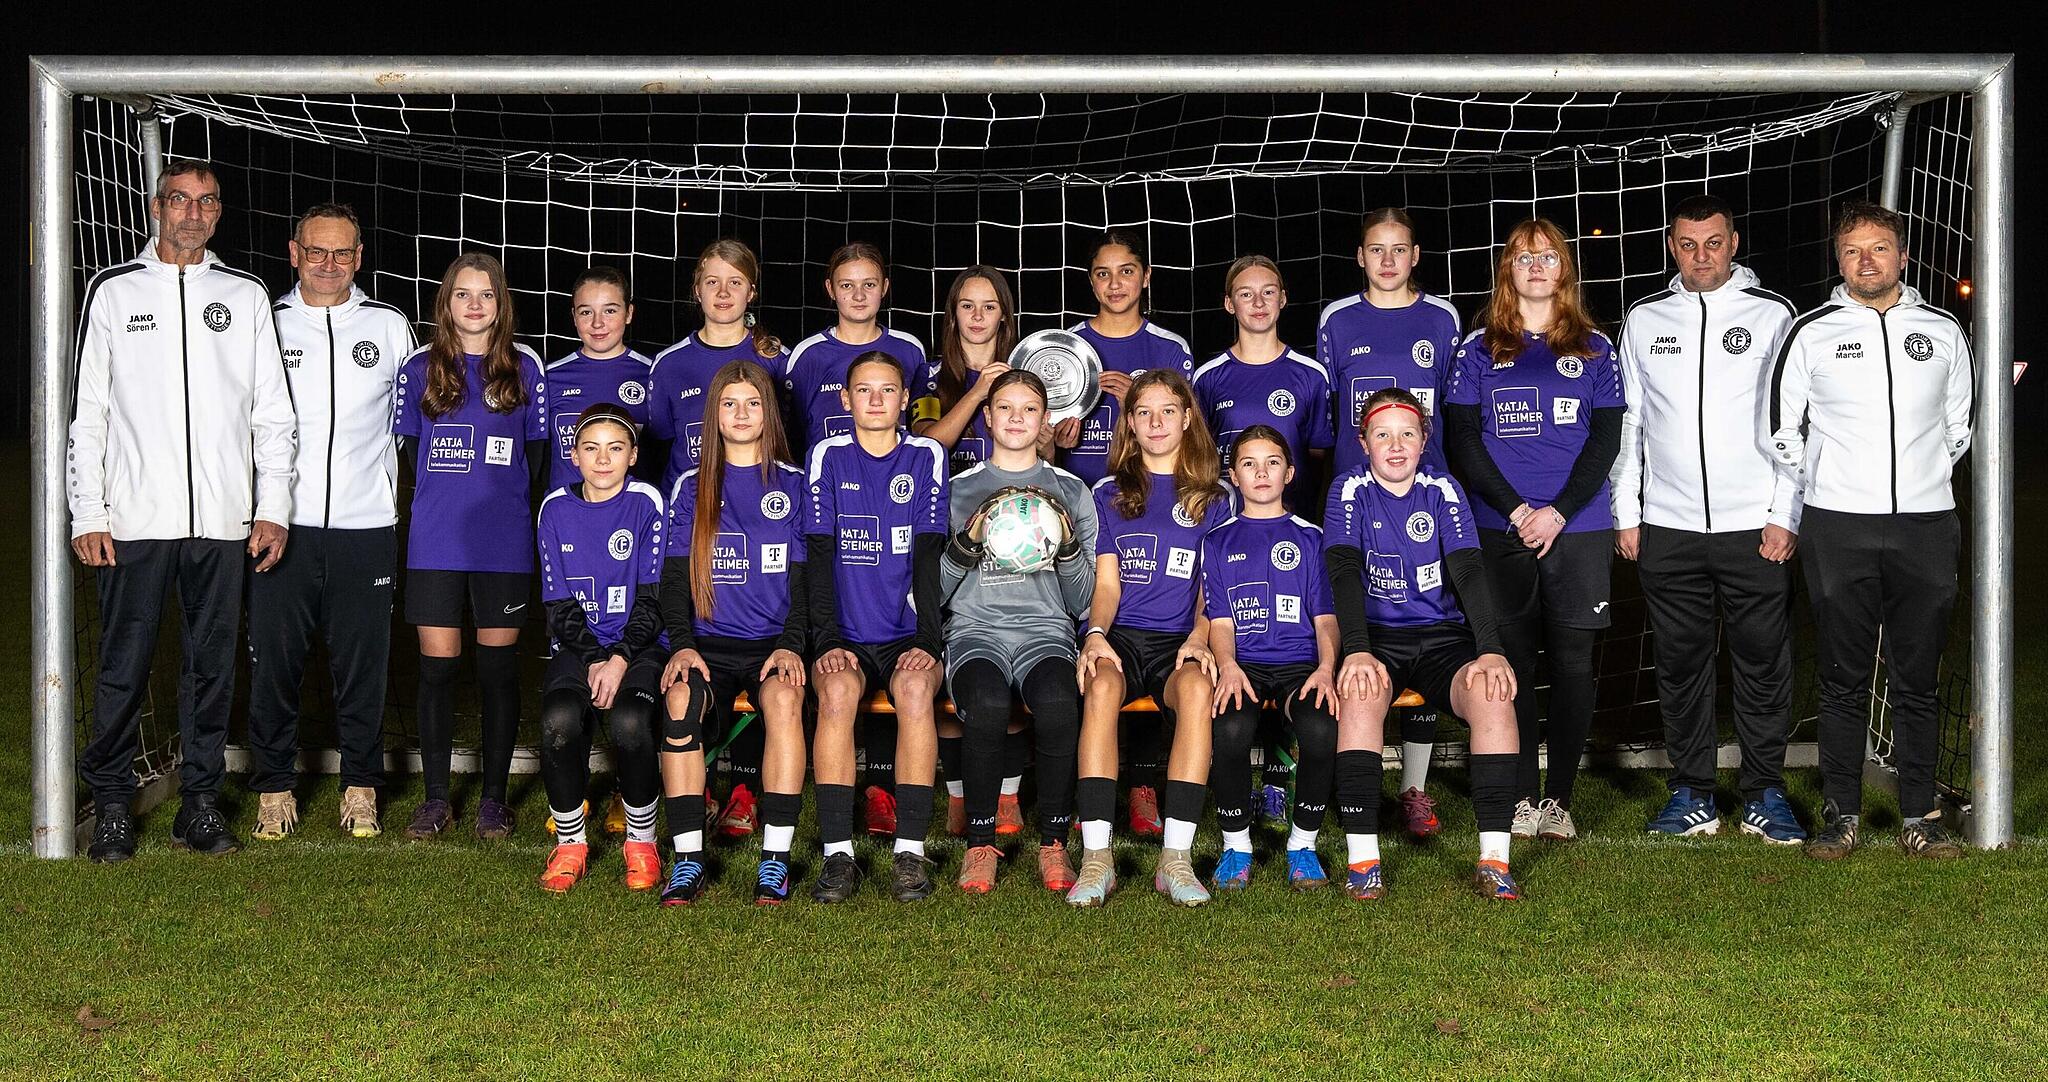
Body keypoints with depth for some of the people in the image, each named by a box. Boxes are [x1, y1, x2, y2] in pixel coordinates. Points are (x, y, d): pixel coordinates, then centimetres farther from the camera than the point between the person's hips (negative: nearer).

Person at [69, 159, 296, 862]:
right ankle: (113, 806, 9)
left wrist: (273, 508, 1)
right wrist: (88, 516, -3)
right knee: (124, 667, -1)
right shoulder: (113, 291, 7)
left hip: (224, 522, 2)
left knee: (212, 665, 6)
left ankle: (200, 802, 14)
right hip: (135, 519, -1)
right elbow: (86, 413, 5)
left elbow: (272, 413, 11)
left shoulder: (246, 296, 11)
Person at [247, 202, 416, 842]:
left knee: (362, 662, 3)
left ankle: (360, 788, 15)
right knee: (275, 658, 2)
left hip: (365, 525, 0)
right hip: (282, 523, 0)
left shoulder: (390, 328, 8)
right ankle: (275, 788, 14)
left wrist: (391, 487, 13)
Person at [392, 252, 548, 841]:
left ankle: (494, 797, 13)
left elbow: (536, 451, 9)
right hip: (435, 543, 0)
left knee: (498, 666, 4)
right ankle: (436, 797, 11)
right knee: (436, 666, 2)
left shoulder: (524, 367, 5)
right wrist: (444, 501, 5)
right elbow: (410, 448, 11)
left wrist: (503, 504, 4)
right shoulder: (420, 368, 6)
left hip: (503, 543, 0)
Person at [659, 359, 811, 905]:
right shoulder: (691, 487, 14)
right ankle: (688, 860, -30)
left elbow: (803, 577, 6)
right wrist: (682, 645, -10)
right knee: (681, 698, -33)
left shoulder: (793, 484, 10)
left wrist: (790, 645, -11)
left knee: (784, 698, -35)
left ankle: (775, 859, -32)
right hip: (709, 641, 1)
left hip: (774, 641, -1)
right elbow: (675, 577, 8)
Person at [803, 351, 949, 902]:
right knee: (837, 689, -32)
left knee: (916, 686, -33)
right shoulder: (828, 456, 8)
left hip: (909, 634, 0)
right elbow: (818, 556, 2)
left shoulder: (926, 456, 8)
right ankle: (838, 853, -30)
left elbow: (929, 556, 1)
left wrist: (926, 640, -10)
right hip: (846, 635, 0)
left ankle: (911, 851, -29)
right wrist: (828, 641, -10)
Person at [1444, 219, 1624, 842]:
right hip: (1500, 529, 0)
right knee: (1513, 663, 0)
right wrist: (1515, 510, -10)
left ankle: (1559, 798, 7)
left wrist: (1559, 512, -10)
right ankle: (1520, 797, 7)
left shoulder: (1595, 348, 10)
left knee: (1572, 661, 0)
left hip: (1579, 528, 1)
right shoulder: (1479, 350, 8)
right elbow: (1461, 441, 2)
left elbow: (1606, 440, 3)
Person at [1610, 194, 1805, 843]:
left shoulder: (1772, 315, 2)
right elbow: (1626, 423, 12)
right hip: (1668, 527, 2)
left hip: (1755, 526, -2)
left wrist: (1785, 514, -6)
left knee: (1763, 663, 1)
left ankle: (1765, 795, 12)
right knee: (1681, 665, 6)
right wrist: (1626, 515, 6)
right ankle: (1692, 795, 15)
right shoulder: (1645, 321, 9)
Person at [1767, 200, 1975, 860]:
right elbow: (1780, 432, 8)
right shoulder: (1810, 335, 2)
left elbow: (1961, 424, 20)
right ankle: (1841, 815, 9)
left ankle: (1921, 816, 11)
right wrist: (1824, 485, 9)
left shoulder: (1942, 332, 9)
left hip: (1925, 527, 1)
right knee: (1842, 680, 2)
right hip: (1839, 530, -1)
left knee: (1917, 681, 4)